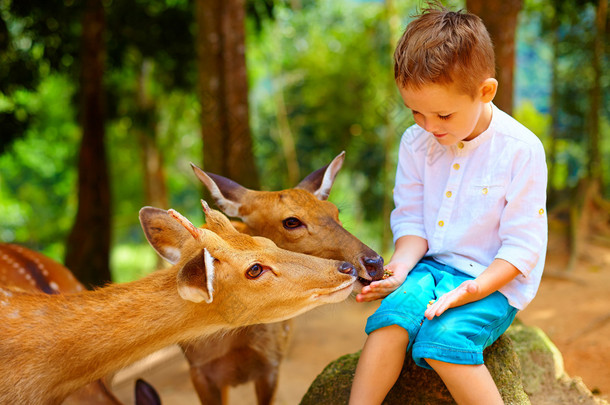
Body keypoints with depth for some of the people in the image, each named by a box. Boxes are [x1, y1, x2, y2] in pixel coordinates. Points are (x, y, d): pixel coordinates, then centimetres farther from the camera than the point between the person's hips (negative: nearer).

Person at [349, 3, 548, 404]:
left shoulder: (521, 150, -12)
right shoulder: (416, 142, 2)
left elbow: (522, 244, -10)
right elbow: (411, 220, 9)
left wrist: (472, 289, -23)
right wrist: (401, 265, -12)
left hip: (495, 281, -4)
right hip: (431, 266, 4)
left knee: (443, 337, -30)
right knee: (391, 316, -26)